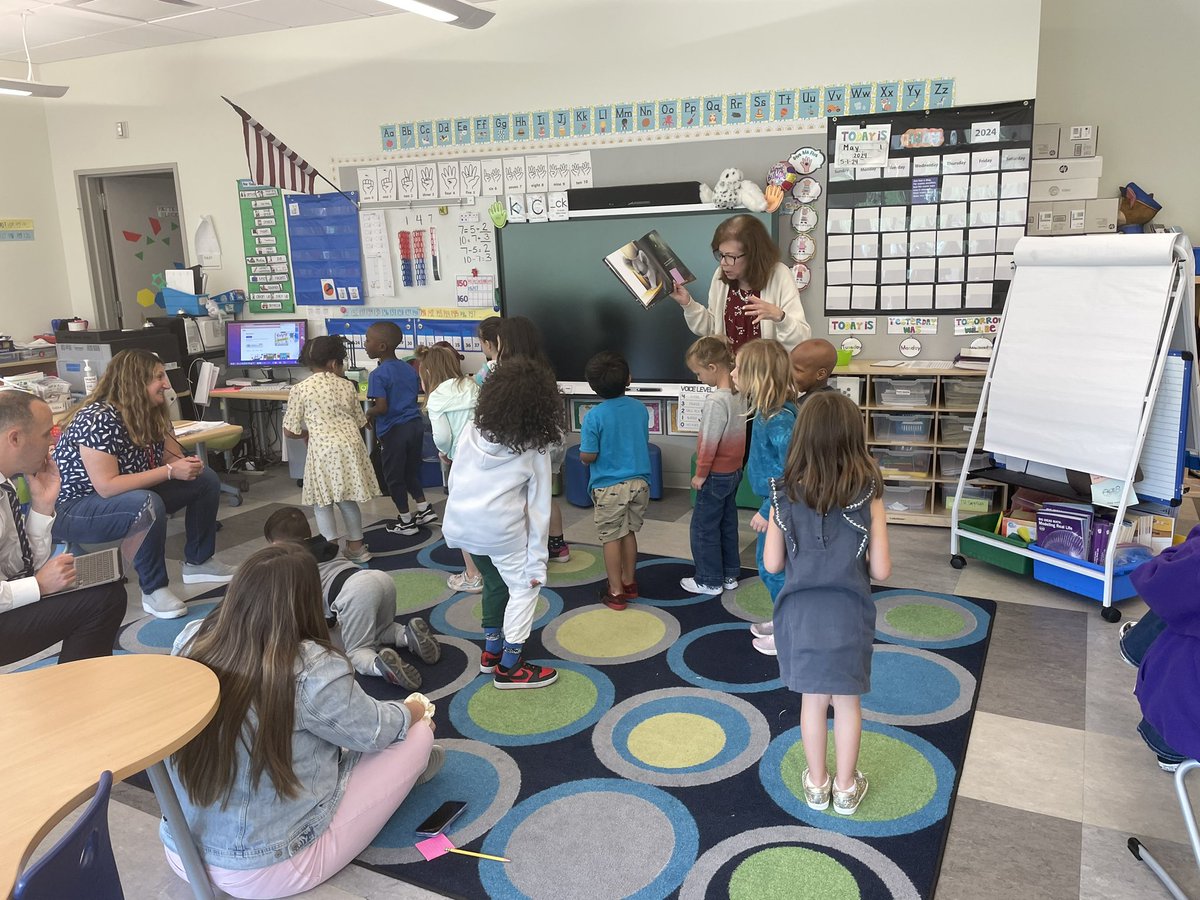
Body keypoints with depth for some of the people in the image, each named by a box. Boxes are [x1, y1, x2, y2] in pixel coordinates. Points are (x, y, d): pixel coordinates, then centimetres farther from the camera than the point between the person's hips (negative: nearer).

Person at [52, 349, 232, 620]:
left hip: (131, 495, 9)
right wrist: (170, 471, -33)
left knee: (205, 479, 1)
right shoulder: (98, 420, -27)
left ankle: (198, 562, 10)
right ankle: (154, 590, -20)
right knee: (148, 505, -37)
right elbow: (106, 486, -33)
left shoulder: (152, 414, -3)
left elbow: (174, 458, 5)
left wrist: (188, 464, -20)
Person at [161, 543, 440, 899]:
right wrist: (412, 711, 14)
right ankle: (406, 766, 35)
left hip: (182, 854, 6)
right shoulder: (312, 670, -26)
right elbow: (373, 732, -8)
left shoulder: (189, 640, -10)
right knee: (417, 735, 6)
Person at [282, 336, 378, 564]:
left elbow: (290, 431, 3)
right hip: (350, 445, 4)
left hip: (322, 449, -4)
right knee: (346, 499, 17)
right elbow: (359, 421, 18)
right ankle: (356, 547, 25)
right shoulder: (347, 385, 10)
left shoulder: (300, 389, 2)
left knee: (322, 503, 7)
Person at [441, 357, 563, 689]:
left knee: (495, 581, 25)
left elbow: (454, 479, 8)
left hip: (460, 522, 5)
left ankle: (492, 652, 36)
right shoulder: (534, 450, -4)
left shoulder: (473, 431, 5)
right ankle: (509, 667, 16)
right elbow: (538, 509, -3)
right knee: (524, 588, 13)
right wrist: (537, 562, 0)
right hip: (500, 528, -5)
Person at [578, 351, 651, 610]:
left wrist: (582, 447, 6)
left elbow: (587, 457, -14)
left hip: (609, 487, -4)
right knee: (629, 533, 19)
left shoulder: (594, 416, -17)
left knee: (612, 538, 8)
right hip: (639, 482, 5)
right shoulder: (640, 409, -2)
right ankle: (629, 582, 32)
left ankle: (616, 592, 15)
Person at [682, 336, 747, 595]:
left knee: (704, 528, 6)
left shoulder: (716, 400, -26)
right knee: (727, 524, 18)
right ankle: (730, 575, 28)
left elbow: (709, 443, -23)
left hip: (716, 475, -8)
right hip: (734, 470, 8)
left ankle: (709, 581, 16)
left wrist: (700, 474, -12)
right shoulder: (739, 394, 1)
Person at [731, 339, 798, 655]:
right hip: (774, 504, 10)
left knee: (775, 570, 6)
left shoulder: (779, 421, -28)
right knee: (768, 565, 23)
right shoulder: (768, 411, 2)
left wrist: (769, 511, -22)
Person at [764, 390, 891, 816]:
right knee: (847, 702, 16)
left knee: (812, 700, 16)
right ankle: (846, 787, 31)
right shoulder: (867, 495, -13)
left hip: (801, 610, 1)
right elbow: (881, 570, -10)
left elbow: (772, 563, -6)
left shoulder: (785, 495, -10)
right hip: (848, 611, -1)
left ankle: (817, 784, 32)